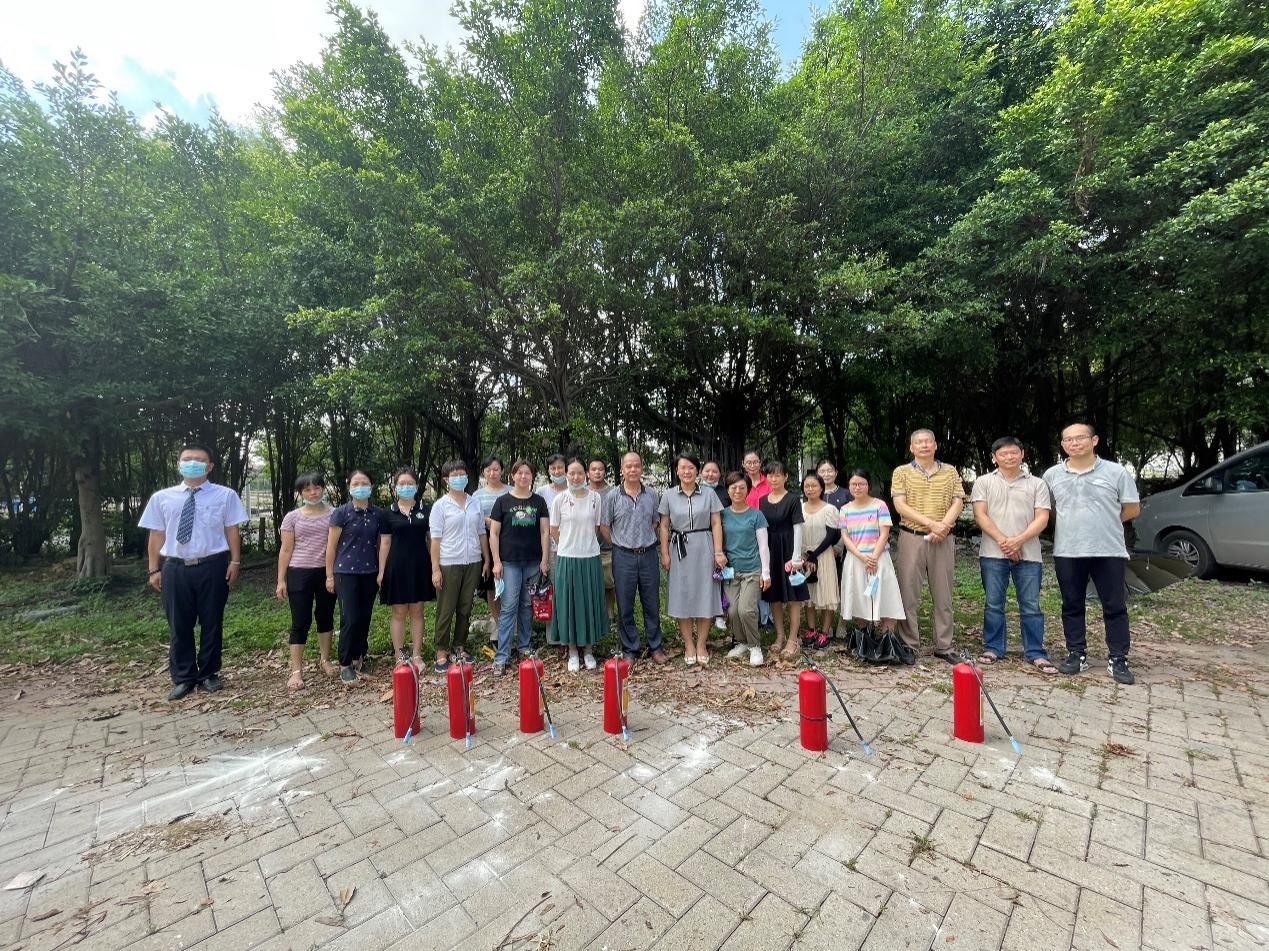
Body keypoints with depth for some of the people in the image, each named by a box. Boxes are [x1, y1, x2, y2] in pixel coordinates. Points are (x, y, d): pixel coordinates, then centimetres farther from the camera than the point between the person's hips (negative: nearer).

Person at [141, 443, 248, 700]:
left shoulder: (225, 495, 0)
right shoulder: (161, 498, 6)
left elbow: (232, 531, -1)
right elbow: (156, 536, 8)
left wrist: (234, 562, -6)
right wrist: (154, 570, 5)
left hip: (213, 567, -2)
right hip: (175, 568, 2)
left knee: (211, 623, 9)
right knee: (179, 626, 10)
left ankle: (209, 674, 25)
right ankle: (183, 678, 24)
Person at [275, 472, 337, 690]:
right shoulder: (292, 517, 2)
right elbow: (285, 550, 3)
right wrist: (281, 580, -1)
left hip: (327, 573, 1)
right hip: (300, 574, -1)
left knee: (326, 617, 13)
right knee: (301, 622, 1)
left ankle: (325, 660, 29)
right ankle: (296, 670, 9)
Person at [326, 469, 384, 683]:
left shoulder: (378, 514, 4)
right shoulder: (341, 513, -5)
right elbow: (331, 546, -2)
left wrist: (381, 572, 7)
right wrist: (329, 575, -3)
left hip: (370, 573, 3)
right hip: (346, 572, -3)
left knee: (365, 618, 10)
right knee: (350, 619, -4)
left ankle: (359, 657, 26)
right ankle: (345, 664, 11)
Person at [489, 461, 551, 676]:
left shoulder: (539, 501, 6)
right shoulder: (503, 501, 1)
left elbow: (545, 532, 5)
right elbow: (494, 533, 1)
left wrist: (545, 560, -1)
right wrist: (496, 561, -5)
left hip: (533, 562, 2)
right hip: (509, 561, -2)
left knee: (527, 605, 11)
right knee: (509, 607, -4)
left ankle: (524, 646, 27)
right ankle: (501, 657, 2)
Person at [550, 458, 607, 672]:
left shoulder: (595, 498, 0)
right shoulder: (560, 499, -4)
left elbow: (596, 528, 8)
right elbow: (554, 530, 4)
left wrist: (585, 543, 8)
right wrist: (570, 545, 7)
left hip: (590, 558, 1)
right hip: (567, 558, -1)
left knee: (590, 603, 8)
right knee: (569, 603, 6)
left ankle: (589, 650, 24)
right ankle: (572, 651, 22)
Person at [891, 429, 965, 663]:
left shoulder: (950, 472, 11)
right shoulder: (902, 472, 4)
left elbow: (957, 503, 3)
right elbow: (900, 505, -6)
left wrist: (943, 526, -14)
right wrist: (931, 523, -15)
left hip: (943, 539, 2)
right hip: (911, 537, -2)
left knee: (943, 595, 8)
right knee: (909, 593, 1)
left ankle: (944, 646, 19)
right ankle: (909, 646, 10)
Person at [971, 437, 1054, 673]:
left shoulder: (1037, 484, 9)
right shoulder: (984, 482, 7)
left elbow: (1042, 518, 1)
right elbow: (980, 515, -1)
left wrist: (1018, 541, -13)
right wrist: (1003, 541, -11)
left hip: (1028, 554, 1)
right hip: (993, 554, 0)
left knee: (1031, 606, 4)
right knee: (993, 605, 6)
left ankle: (1035, 653, 15)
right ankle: (993, 648, 16)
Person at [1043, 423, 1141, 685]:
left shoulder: (1115, 472, 1)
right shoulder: (1052, 475, 5)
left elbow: (1132, 509, 6)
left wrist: (1104, 522, 2)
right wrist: (1071, 521, 6)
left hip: (1109, 551, -1)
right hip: (1067, 553, 1)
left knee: (1115, 607, 6)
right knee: (1072, 606, 8)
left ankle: (1117, 660, 17)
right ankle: (1077, 655, 19)